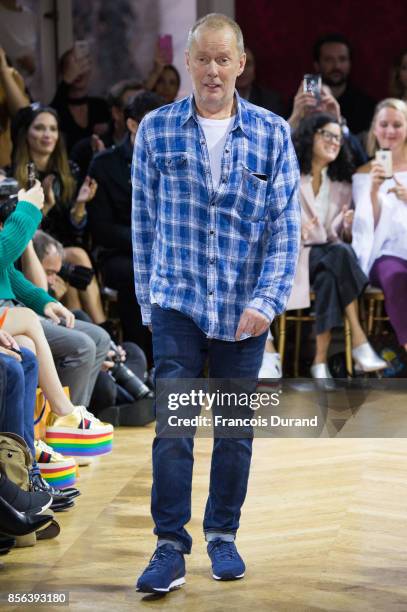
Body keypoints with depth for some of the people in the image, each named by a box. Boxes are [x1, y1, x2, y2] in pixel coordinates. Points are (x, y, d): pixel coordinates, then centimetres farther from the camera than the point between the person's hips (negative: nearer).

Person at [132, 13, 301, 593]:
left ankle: (223, 535, 26)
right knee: (172, 426, -9)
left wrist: (267, 302, -11)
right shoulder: (157, 130, 0)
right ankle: (170, 548, -1)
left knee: (236, 429, 11)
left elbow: (285, 225, -2)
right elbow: (144, 222, 7)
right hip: (178, 302, -1)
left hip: (244, 311, 1)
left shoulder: (272, 133, -1)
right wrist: (148, 300, 7)